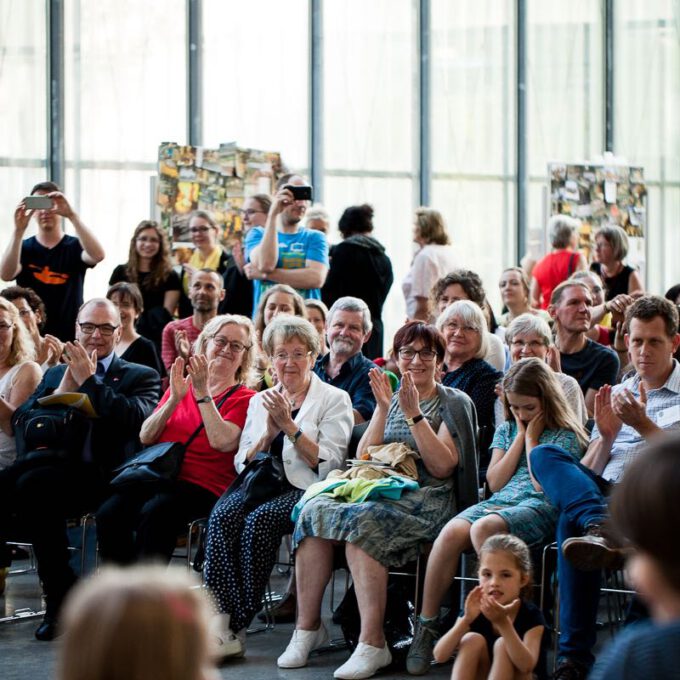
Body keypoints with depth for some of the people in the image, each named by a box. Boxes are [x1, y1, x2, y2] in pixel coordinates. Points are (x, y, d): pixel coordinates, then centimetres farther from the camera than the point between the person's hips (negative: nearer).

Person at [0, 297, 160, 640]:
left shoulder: (141, 377, 12)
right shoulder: (55, 374, 25)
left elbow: (136, 418, -11)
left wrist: (89, 380, -7)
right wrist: (63, 390, -1)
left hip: (101, 474, -4)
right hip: (55, 463, 4)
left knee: (32, 485, -32)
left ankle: (62, 597, -22)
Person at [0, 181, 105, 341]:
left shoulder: (75, 246, 1)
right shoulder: (24, 248, 3)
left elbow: (98, 255, -22)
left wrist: (72, 215, -29)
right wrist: (19, 230, -27)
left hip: (70, 337, -1)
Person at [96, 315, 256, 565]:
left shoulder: (243, 399, 9)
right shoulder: (181, 386, 23)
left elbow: (222, 441, -11)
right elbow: (146, 437, 11)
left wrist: (202, 392, -10)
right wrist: (174, 399, -1)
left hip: (202, 486, -4)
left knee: (155, 513, -36)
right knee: (110, 512, -27)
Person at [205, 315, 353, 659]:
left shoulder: (334, 399, 8)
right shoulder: (260, 401, 23)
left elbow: (328, 463, -5)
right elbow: (242, 462, 15)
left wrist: (289, 425, -9)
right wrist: (269, 433, -2)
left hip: (305, 489, -4)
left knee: (258, 520, -35)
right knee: (223, 515, -30)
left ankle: (237, 624, -29)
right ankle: (221, 621, -38)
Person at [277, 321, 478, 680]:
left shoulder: (454, 404, 7)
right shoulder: (392, 399, 22)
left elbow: (442, 466, -7)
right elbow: (362, 458, 11)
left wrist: (414, 415, -12)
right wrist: (383, 410, 0)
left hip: (427, 500, -5)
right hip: (381, 491, 5)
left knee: (362, 522, -36)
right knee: (314, 511, -25)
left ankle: (372, 643, -37)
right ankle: (308, 626, -21)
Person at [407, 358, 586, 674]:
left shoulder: (566, 436, 7)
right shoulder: (507, 429, 23)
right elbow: (494, 482, 11)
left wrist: (531, 439, 2)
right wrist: (520, 437, 9)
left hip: (539, 509, -5)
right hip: (498, 503, 5)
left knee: (482, 528, -38)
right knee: (451, 533, -30)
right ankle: (426, 626, -26)